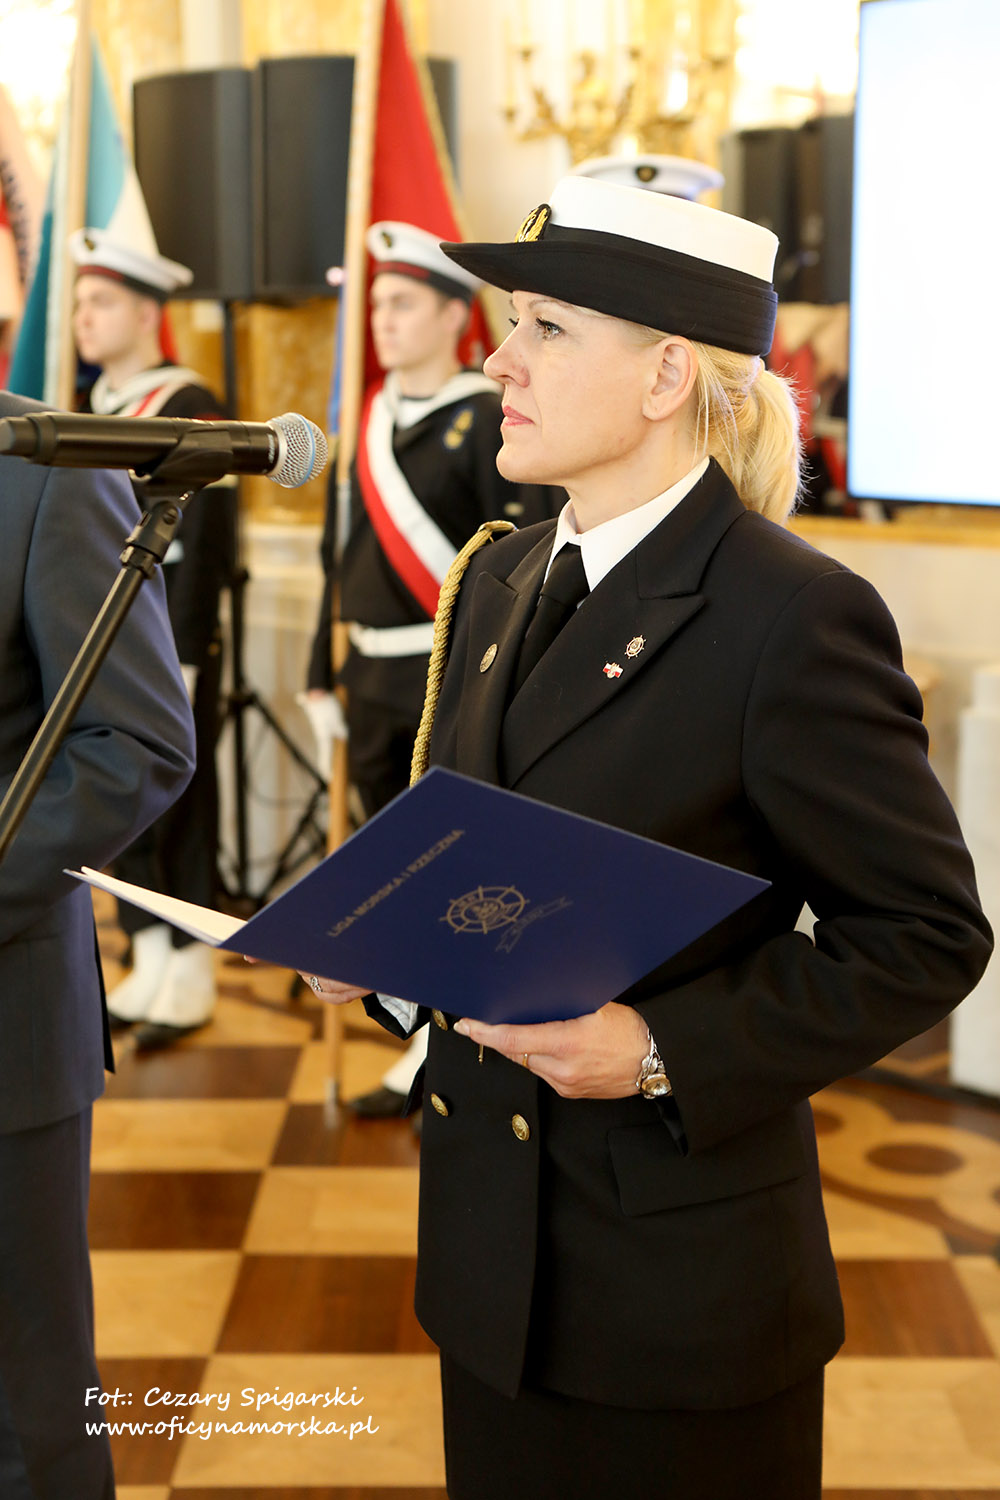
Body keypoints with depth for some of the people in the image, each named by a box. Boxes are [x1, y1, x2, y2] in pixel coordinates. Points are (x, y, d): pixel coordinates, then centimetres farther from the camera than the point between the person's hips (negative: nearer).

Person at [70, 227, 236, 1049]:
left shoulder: (190, 408, -10)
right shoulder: (93, 410, 14)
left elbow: (204, 542, -16)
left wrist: (178, 658, -19)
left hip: (169, 644, -7)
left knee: (180, 809, 0)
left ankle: (190, 979, 10)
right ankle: (151, 965, 22)